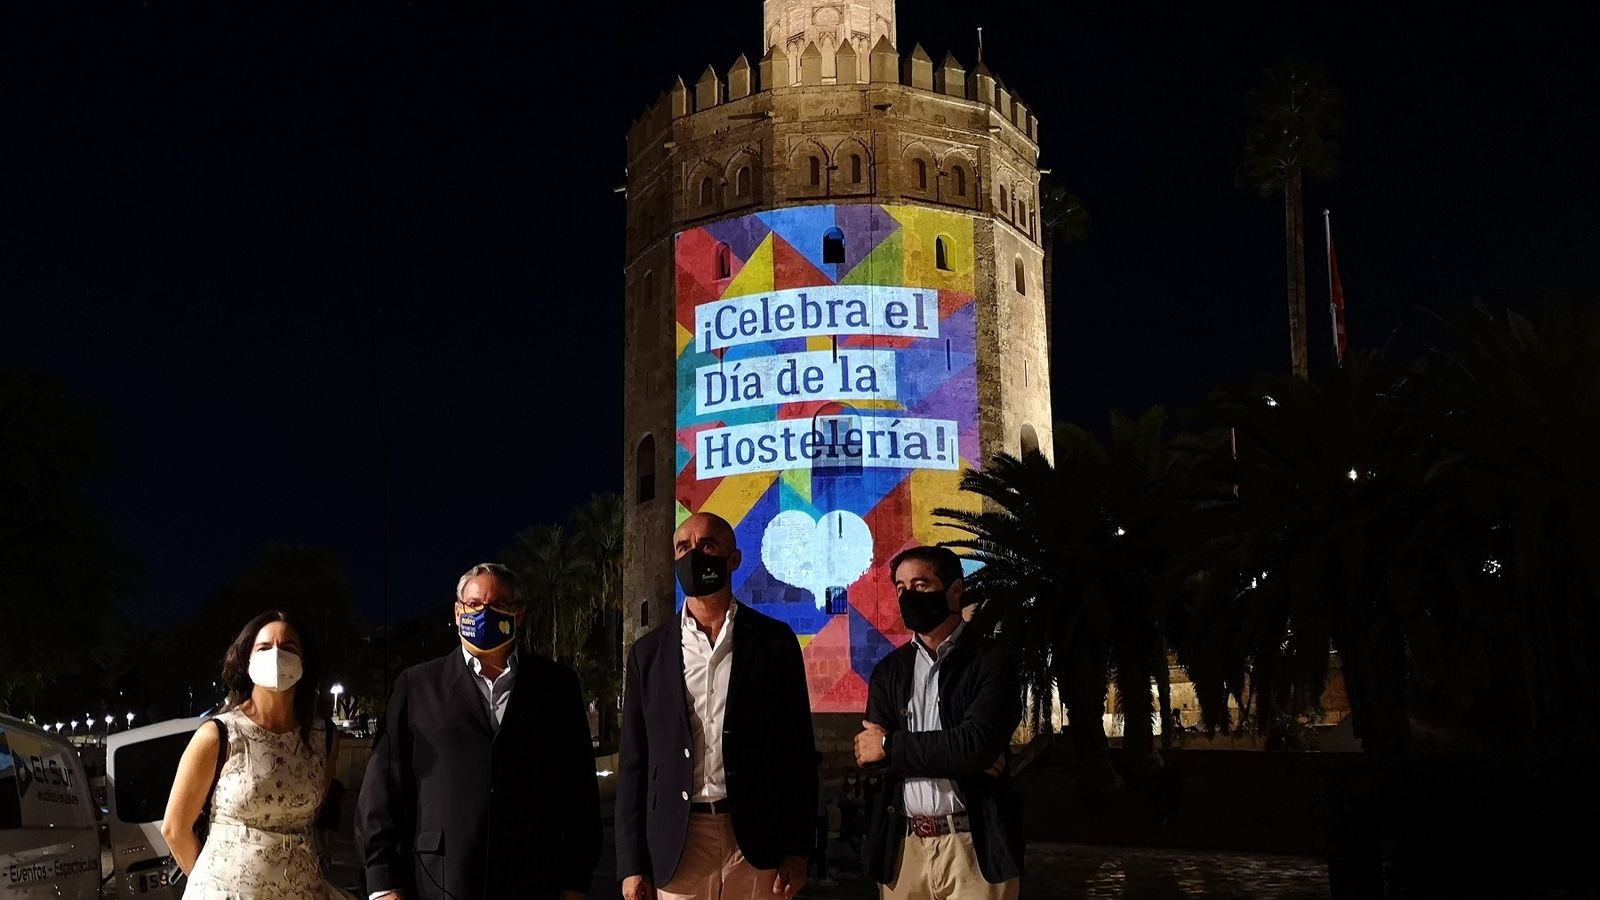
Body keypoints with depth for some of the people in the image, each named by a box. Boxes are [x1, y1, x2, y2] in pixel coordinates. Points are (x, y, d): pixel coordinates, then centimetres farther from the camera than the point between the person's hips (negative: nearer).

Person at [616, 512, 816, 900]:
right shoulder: (648, 652, 6)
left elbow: (799, 750, 2)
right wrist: (632, 864, 0)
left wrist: (798, 850, -3)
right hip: (676, 844, 1)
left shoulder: (773, 641, 2)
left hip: (757, 839, -1)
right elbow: (634, 762, 6)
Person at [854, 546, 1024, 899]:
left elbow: (977, 744, -19)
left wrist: (892, 746, -10)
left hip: (974, 846, -4)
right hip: (903, 847, 4)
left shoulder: (992, 663, -5)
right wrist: (954, 755, -13)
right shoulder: (889, 669, 9)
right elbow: (868, 753, -2)